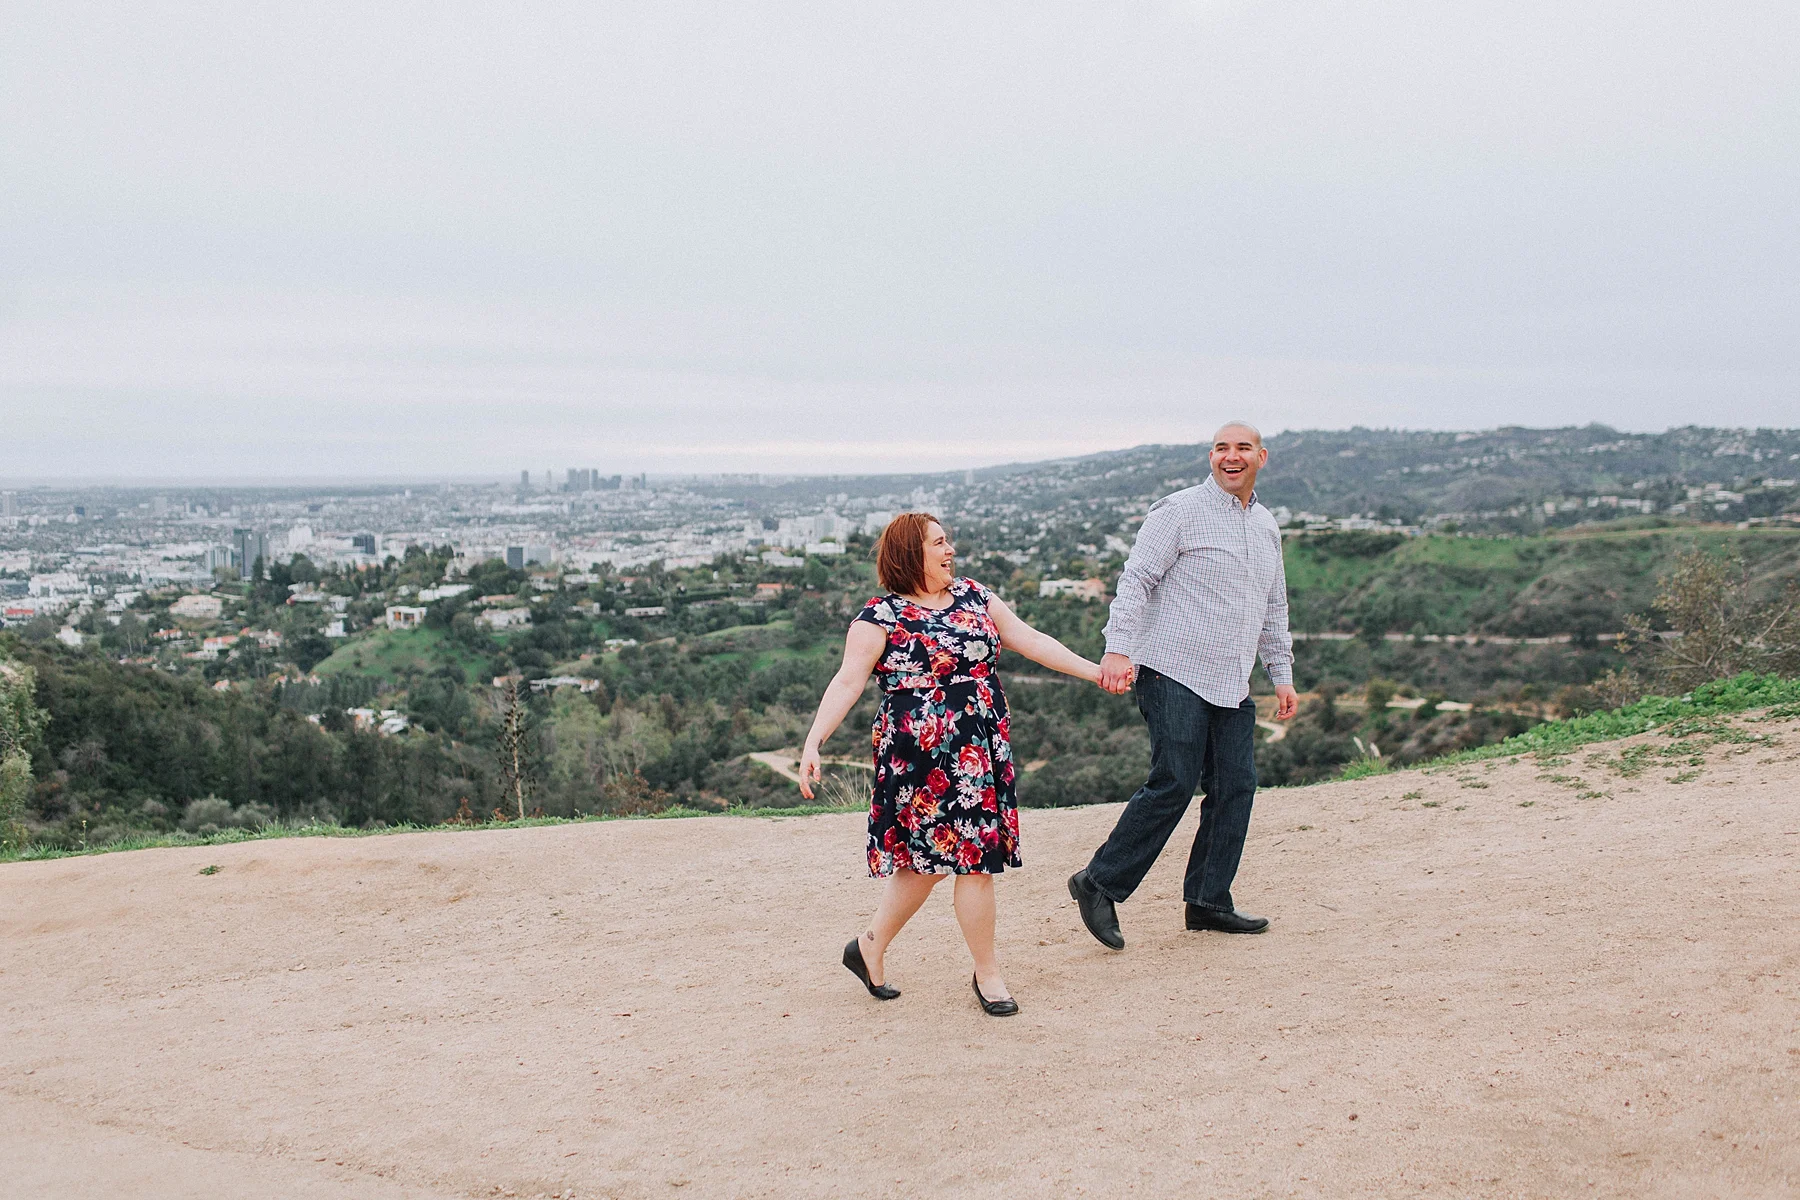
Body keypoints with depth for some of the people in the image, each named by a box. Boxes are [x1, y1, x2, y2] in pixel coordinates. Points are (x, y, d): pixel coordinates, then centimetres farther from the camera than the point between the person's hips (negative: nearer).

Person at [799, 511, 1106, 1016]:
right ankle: (987, 972, 13)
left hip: (981, 751, 6)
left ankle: (871, 945, 28)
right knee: (971, 855, -4)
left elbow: (1030, 640, 13)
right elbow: (847, 682, -12)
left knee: (932, 857, 10)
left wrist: (1094, 671, 9)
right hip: (921, 758, -6)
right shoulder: (881, 616, -6)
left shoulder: (975, 597, 12)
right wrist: (813, 742, -22)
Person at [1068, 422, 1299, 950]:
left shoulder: (1266, 525, 19)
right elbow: (1136, 579, -11)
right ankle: (1099, 883, 1)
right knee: (1174, 783, -11)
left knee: (1236, 787, 3)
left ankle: (1208, 902, 14)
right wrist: (1118, 648, -23)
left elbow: (1273, 608, 27)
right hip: (1175, 674, -7)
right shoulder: (1180, 511, -4)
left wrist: (1282, 675, 23)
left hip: (1232, 686, 7)